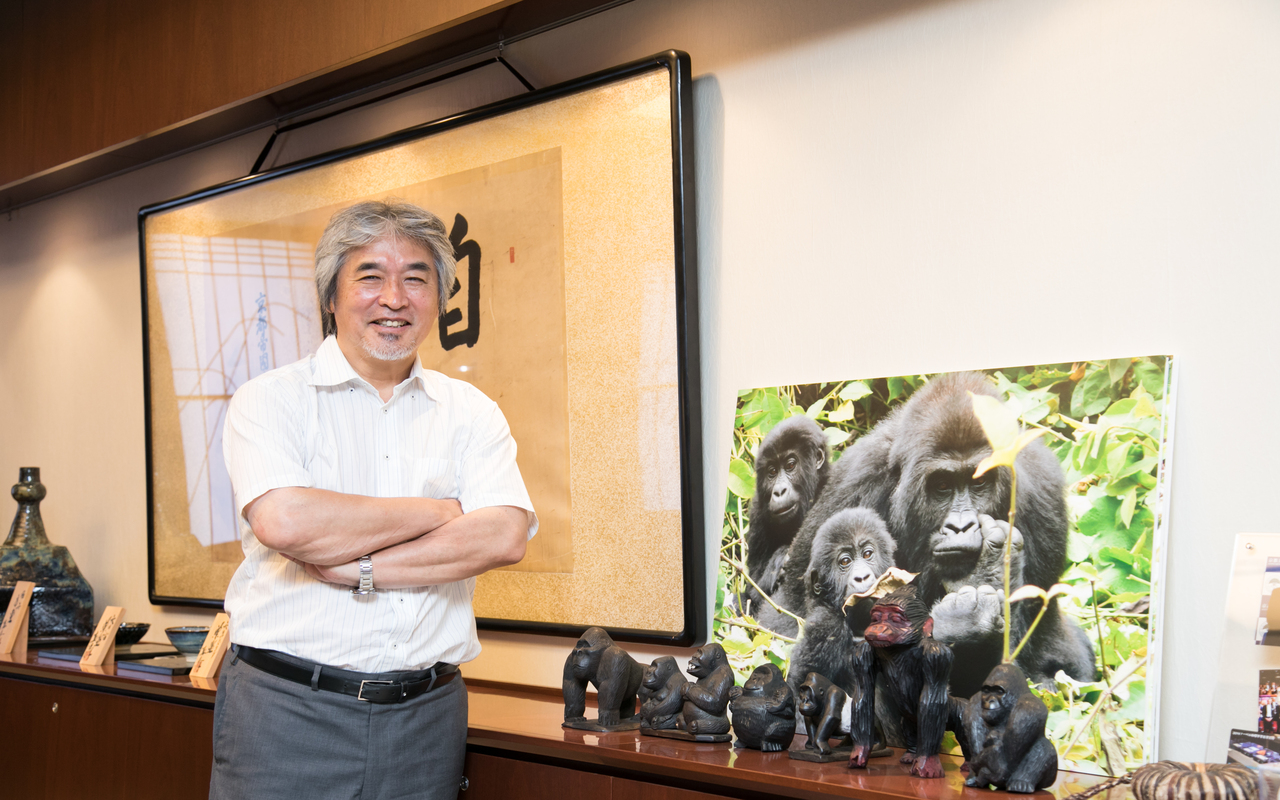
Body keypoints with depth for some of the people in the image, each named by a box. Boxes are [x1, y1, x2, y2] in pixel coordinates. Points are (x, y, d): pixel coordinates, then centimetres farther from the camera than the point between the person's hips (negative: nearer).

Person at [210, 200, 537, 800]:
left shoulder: (471, 413, 8)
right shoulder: (272, 399, -1)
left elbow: (504, 537, -8)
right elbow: (282, 521, -20)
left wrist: (354, 569, -15)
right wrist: (433, 511, -9)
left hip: (425, 717, 3)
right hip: (287, 710, -2)